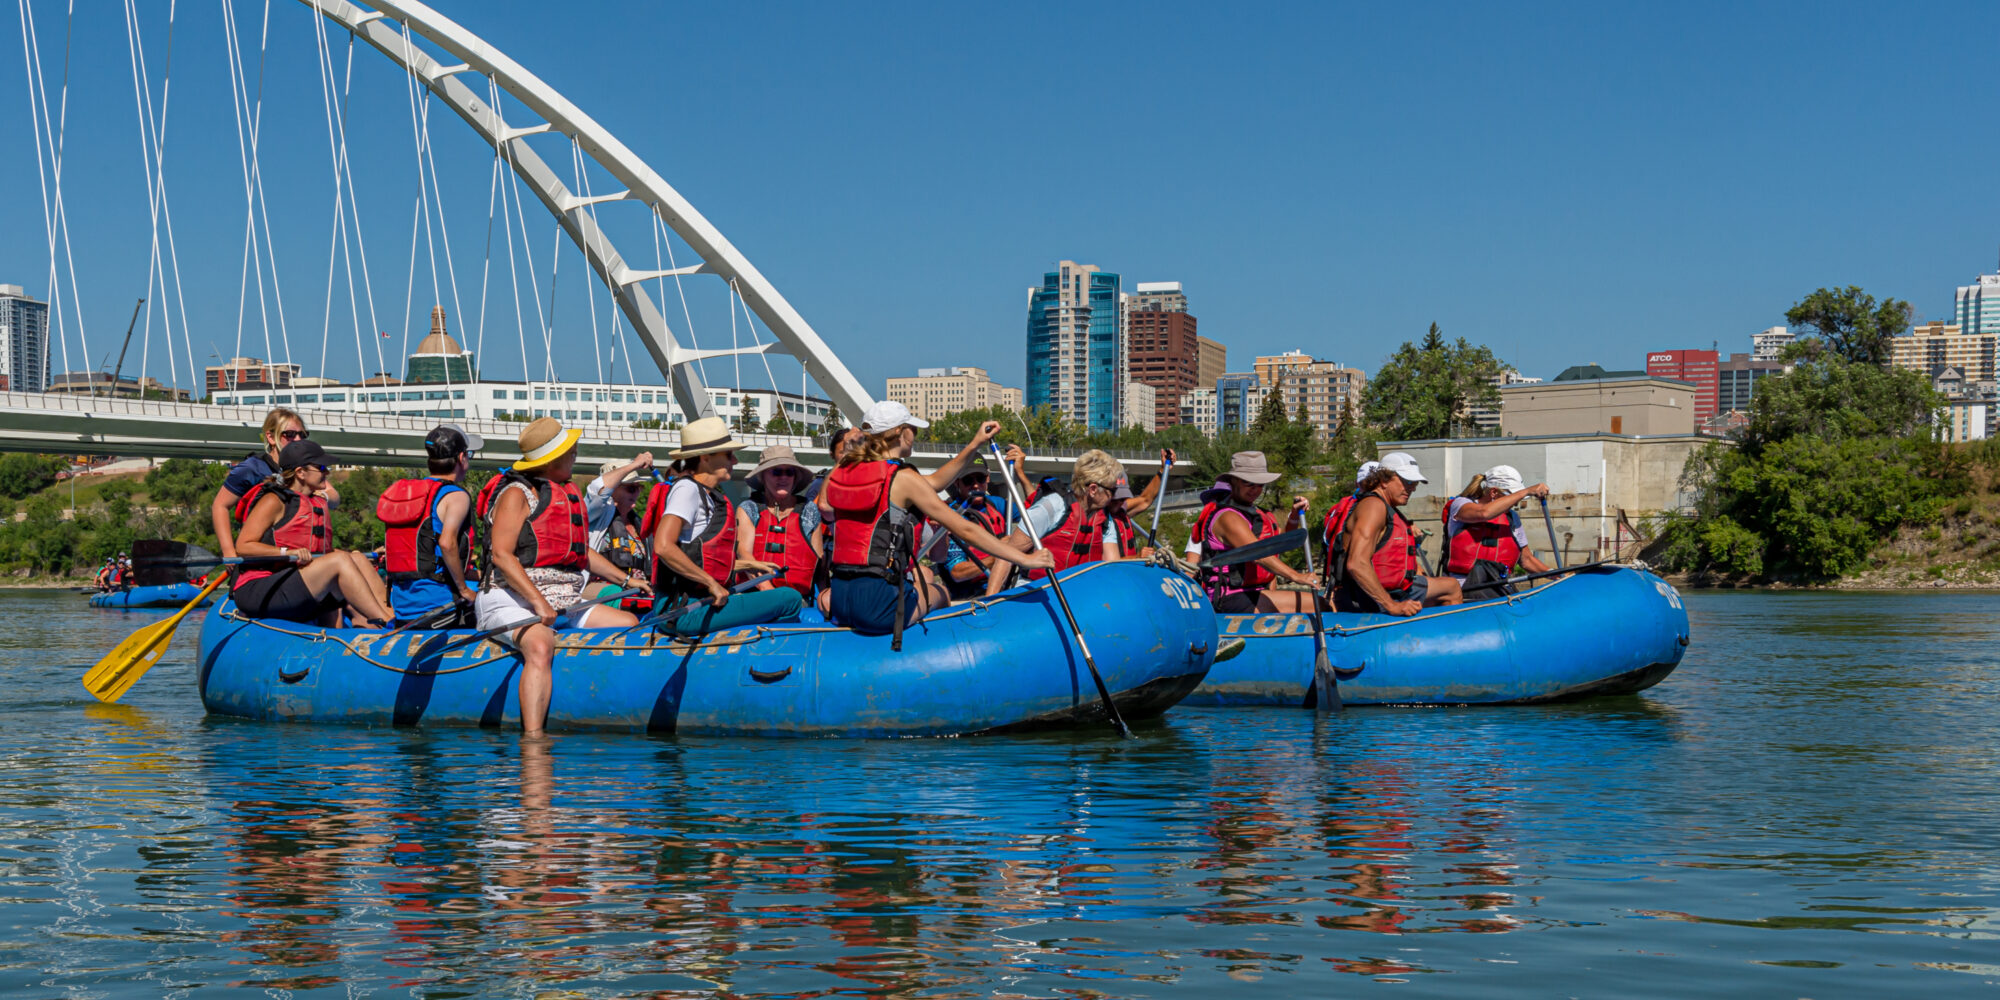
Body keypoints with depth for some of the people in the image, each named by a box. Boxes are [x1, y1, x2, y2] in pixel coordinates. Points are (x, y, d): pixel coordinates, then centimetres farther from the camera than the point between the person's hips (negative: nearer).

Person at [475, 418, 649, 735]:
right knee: (541, 646, -38)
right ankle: (533, 739, -49)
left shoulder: (567, 493, 21)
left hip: (564, 602, 9)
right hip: (514, 600, -9)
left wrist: (626, 579, 26)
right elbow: (500, 555, -16)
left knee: (629, 625, -5)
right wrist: (538, 601, -25)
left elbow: (580, 551, 32)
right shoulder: (517, 493, -6)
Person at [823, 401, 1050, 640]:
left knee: (925, 574, 32)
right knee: (940, 591, 27)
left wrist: (975, 445, 18)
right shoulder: (903, 479, -10)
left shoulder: (842, 471, 10)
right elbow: (964, 529, -9)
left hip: (839, 603, 6)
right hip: (879, 606, -6)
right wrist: (1024, 559, -3)